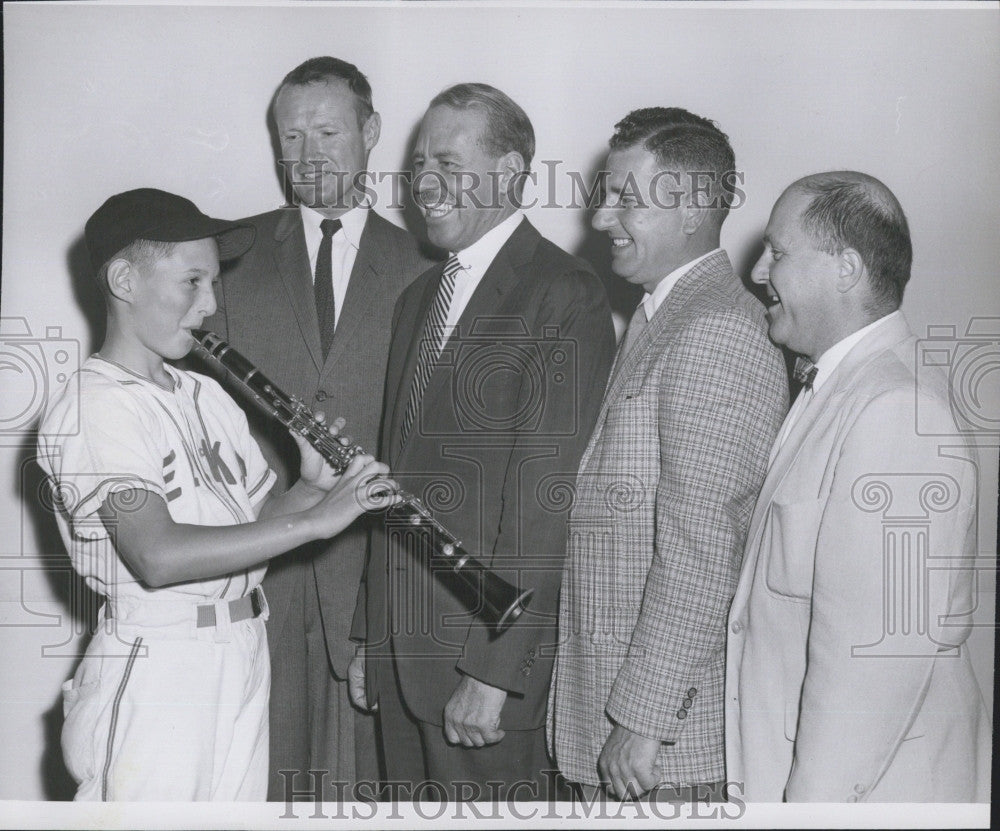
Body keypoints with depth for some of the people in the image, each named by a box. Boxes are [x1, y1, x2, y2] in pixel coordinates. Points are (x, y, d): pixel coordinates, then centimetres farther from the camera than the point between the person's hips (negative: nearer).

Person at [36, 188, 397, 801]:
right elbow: (158, 555, -26)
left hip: (246, 661, 8)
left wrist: (313, 486, -5)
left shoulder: (206, 395, 13)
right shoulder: (91, 408, -13)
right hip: (152, 676, -8)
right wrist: (315, 520, -24)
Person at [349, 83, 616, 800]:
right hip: (400, 641, 7)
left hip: (492, 643, -7)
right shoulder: (419, 297, 15)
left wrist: (493, 670, -19)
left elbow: (544, 498, -18)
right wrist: (370, 635, 12)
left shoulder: (564, 297, -12)